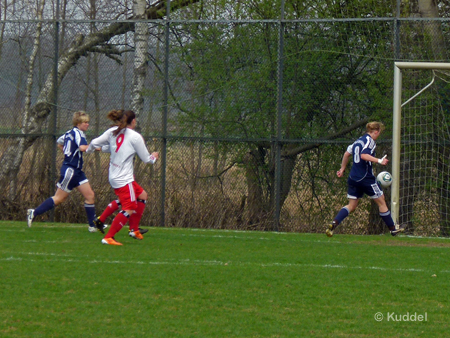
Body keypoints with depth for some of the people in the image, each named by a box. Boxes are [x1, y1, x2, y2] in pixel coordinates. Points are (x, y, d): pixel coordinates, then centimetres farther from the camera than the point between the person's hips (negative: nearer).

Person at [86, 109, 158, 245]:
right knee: (129, 209, -9)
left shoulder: (112, 132, 4)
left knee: (142, 195, 23)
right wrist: (154, 157, 19)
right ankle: (108, 237, -17)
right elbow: (146, 159, -4)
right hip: (124, 179, -8)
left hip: (114, 177, 8)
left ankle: (134, 229, 27)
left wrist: (89, 150, 28)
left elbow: (94, 143, 5)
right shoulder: (135, 137, -11)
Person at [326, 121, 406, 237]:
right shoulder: (370, 141, -10)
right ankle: (393, 228, 15)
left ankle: (334, 223, -11)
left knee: (352, 206, 9)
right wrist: (379, 161, -28)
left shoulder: (358, 140, 15)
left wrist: (342, 169, 30)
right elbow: (363, 155, -25)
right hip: (366, 178, -8)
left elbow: (347, 154, 22)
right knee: (381, 201, 7)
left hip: (353, 178, 8)